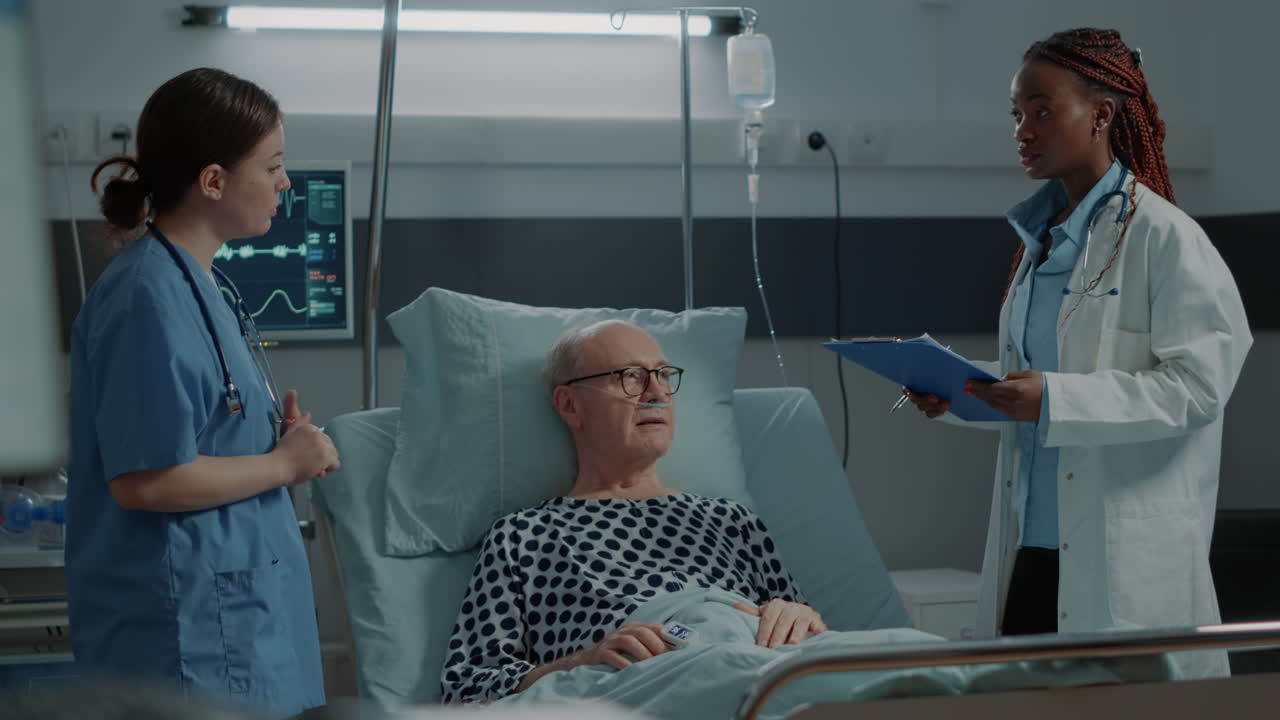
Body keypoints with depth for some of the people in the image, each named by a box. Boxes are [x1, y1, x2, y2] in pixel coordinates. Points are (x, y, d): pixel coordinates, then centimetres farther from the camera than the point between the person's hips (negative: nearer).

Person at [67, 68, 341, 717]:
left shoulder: (195, 282, 12)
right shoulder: (150, 299, -19)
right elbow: (142, 481, -22)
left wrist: (281, 438, 4)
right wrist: (284, 464, -12)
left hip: (234, 608, 10)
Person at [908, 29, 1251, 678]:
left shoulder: (1165, 239, -9)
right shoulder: (1041, 237, 16)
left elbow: (1199, 385, -17)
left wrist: (1054, 400, -23)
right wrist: (960, 394, 6)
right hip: (1032, 545, 7)